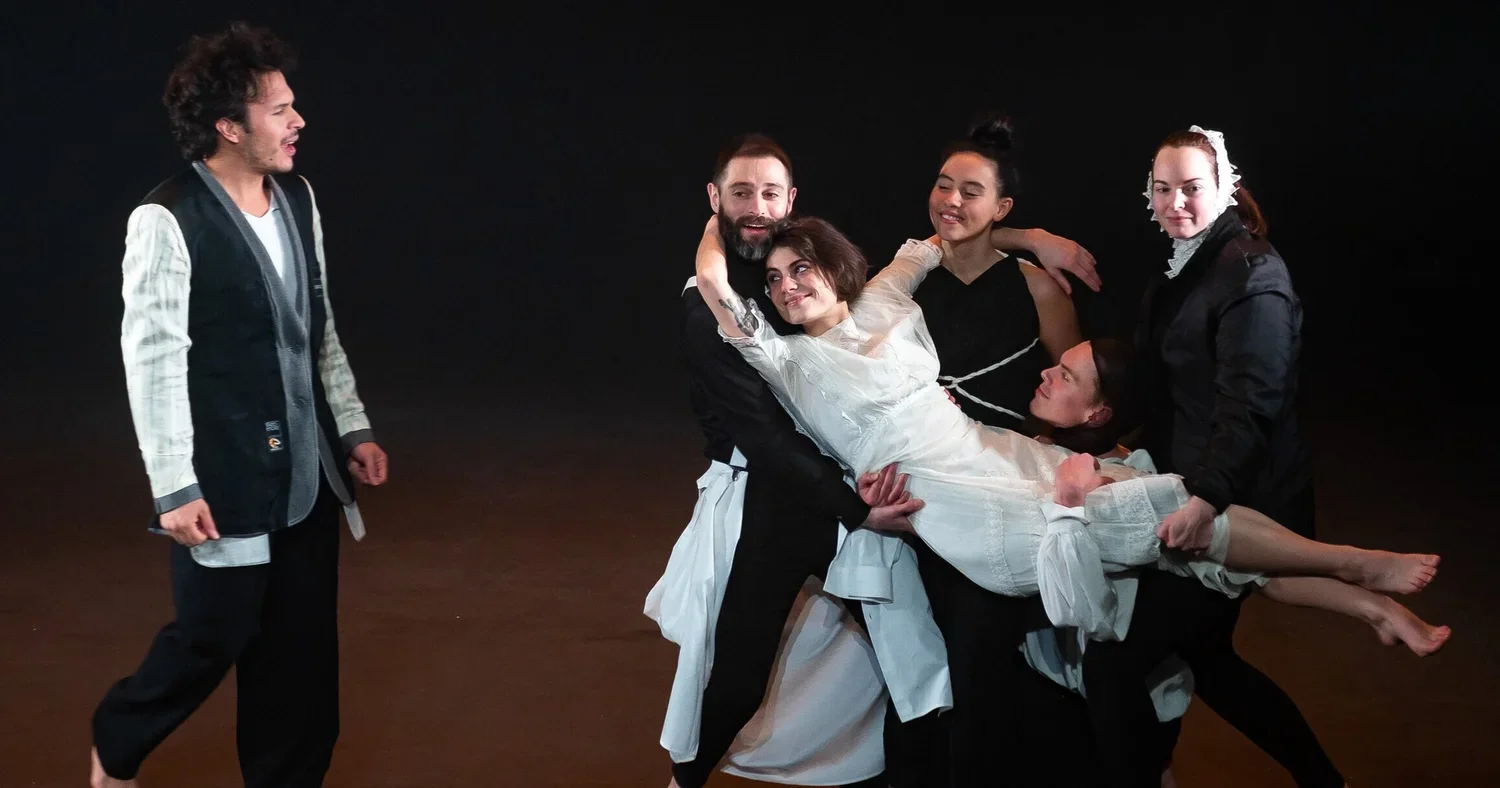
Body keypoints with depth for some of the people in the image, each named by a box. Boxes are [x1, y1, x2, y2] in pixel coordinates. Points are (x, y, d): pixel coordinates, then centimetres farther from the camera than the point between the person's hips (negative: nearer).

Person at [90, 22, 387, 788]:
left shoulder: (297, 198, 5)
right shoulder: (167, 221, -16)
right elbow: (152, 361, -15)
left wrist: (352, 427, 15)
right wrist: (174, 487, -17)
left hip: (306, 471, 6)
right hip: (226, 478, -6)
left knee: (301, 647, 11)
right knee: (214, 636, 7)